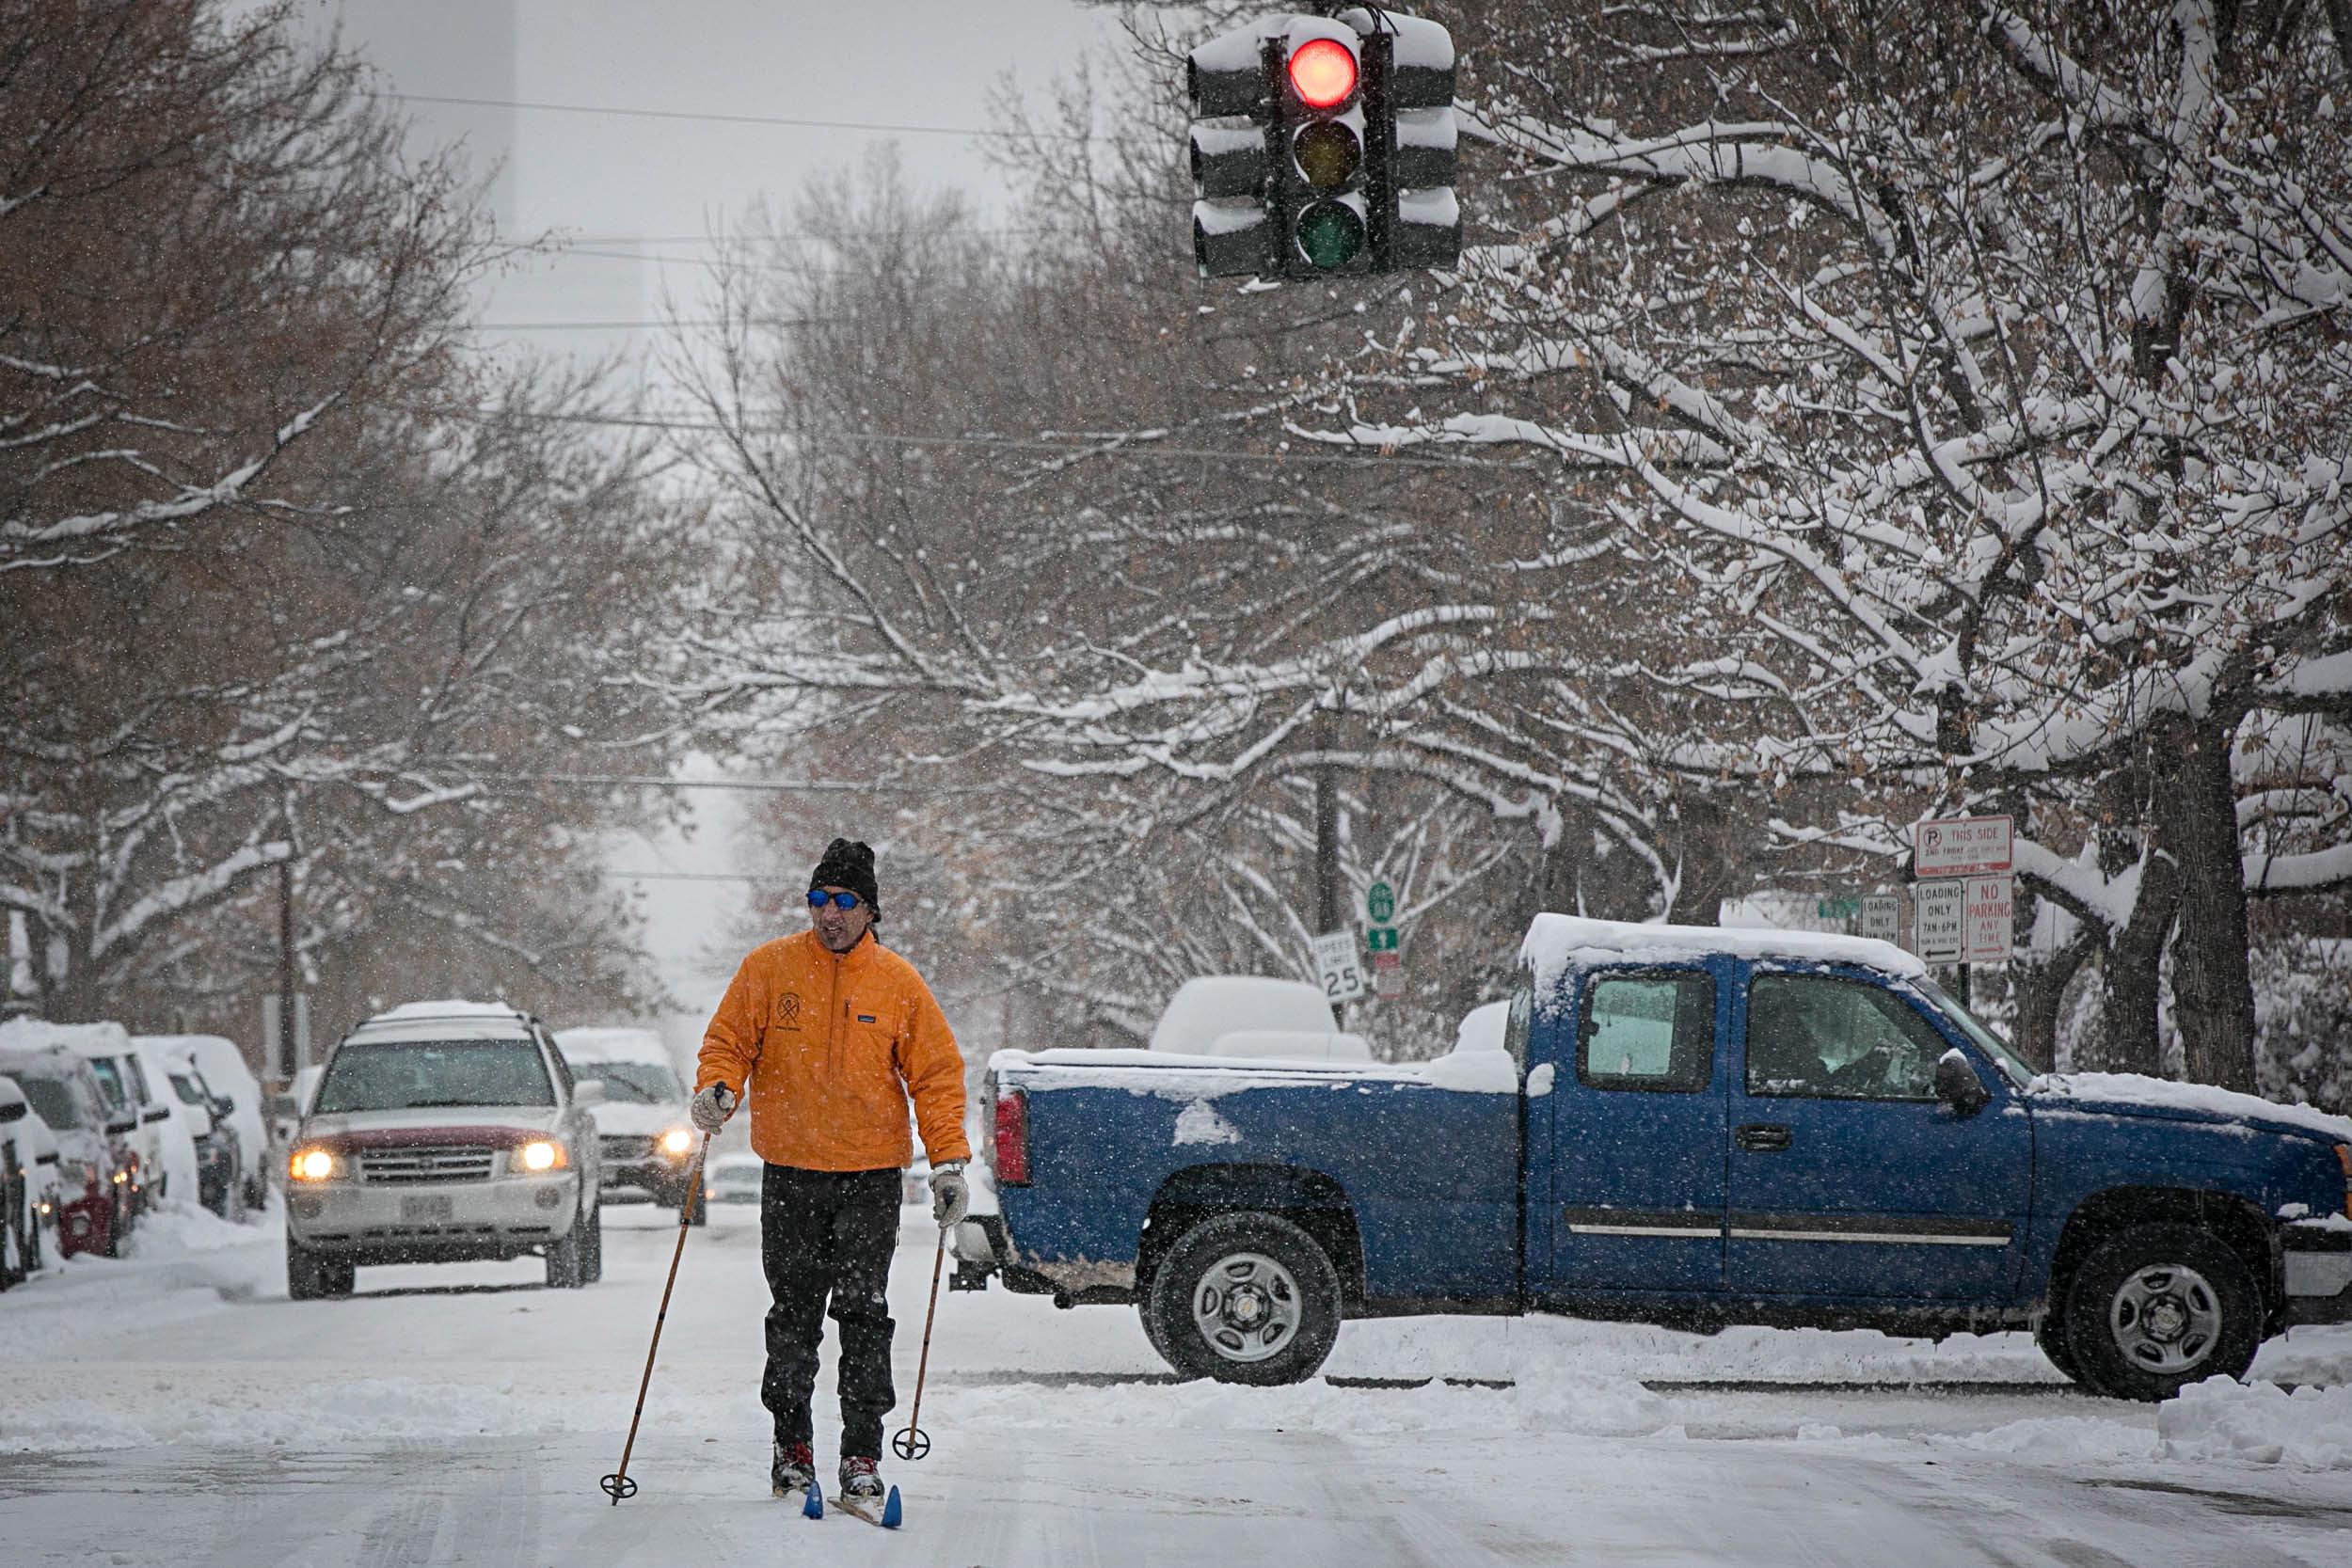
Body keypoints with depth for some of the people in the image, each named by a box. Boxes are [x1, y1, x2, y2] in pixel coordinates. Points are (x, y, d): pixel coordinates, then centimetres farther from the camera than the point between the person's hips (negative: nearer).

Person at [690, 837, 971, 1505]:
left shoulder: (898, 982, 1)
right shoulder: (769, 967, 2)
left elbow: (936, 1074, 4)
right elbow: (730, 1040, 6)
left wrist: (948, 1162, -3)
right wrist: (718, 1088, -16)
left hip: (871, 1174, -1)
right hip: (790, 1173, 1)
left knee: (863, 1314, -4)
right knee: (793, 1314, 5)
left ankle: (863, 1451, -1)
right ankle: (791, 1444, 14)